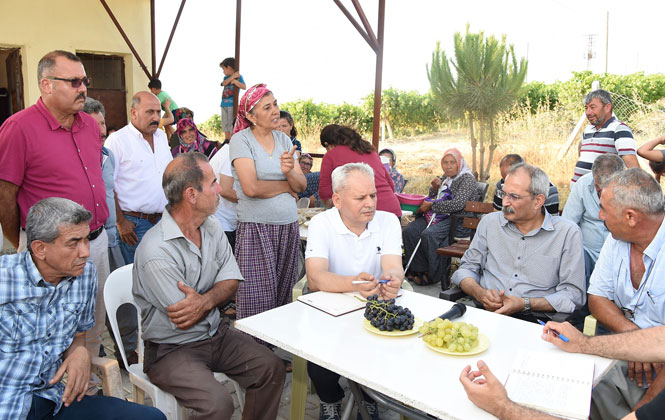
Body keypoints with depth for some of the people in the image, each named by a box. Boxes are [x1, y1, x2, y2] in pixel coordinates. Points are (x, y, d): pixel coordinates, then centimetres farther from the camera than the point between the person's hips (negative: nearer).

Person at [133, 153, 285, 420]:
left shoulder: (212, 228, 1)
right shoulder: (156, 252, -24)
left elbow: (231, 280, 0)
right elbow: (183, 321, -21)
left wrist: (204, 300, -20)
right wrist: (214, 297, -4)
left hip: (216, 334, 7)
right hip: (172, 349, -7)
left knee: (272, 368, -6)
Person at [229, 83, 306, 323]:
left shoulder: (284, 139, 12)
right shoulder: (241, 140, -4)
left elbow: (302, 185, 7)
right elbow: (251, 188, -16)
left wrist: (289, 171, -15)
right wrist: (287, 186, -2)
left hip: (289, 225, 5)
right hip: (256, 228, -5)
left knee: (283, 296, 9)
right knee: (257, 302, -2)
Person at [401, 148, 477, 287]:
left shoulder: (467, 179, -4)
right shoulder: (445, 178, 21)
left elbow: (457, 204, -18)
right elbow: (432, 198, 30)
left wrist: (431, 205, -14)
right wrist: (435, 188, 7)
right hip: (439, 217, 8)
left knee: (428, 234, -33)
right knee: (409, 231, -17)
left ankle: (435, 275, -17)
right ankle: (419, 269, -11)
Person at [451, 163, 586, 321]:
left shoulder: (568, 232, 0)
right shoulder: (490, 222, 10)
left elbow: (574, 295, -3)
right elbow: (467, 268, 14)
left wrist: (525, 304, -16)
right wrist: (480, 294, -9)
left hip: (532, 318, -2)